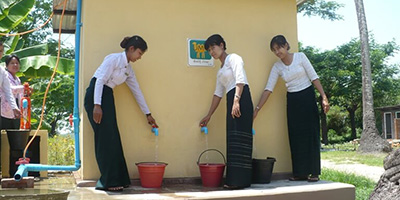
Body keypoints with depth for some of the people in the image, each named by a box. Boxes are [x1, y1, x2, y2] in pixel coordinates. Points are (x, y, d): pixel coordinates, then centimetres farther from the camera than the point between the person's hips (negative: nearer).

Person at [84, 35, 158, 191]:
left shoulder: (128, 69, 15)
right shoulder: (114, 59, -9)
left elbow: (136, 91, 19)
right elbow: (100, 80, -17)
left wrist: (148, 114, 22)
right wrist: (97, 106, -24)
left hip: (107, 97, 8)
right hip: (95, 96, -8)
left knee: (112, 139, 5)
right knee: (105, 138, -9)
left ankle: (117, 179, 10)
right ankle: (107, 181, -4)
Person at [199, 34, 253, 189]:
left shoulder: (233, 58, 2)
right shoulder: (221, 70, 27)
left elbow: (240, 80, -12)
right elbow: (218, 93, 26)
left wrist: (236, 101, -23)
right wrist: (209, 115, 25)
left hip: (241, 98, -9)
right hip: (231, 101, 9)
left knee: (238, 136, -12)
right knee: (233, 139, 5)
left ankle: (239, 180, -13)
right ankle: (235, 179, 7)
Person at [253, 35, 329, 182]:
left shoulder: (300, 57, -6)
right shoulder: (277, 67, 1)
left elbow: (314, 77, -6)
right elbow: (268, 89, -1)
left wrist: (324, 97, -12)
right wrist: (256, 109, -7)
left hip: (307, 98, -3)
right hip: (292, 101, 3)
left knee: (311, 134, -3)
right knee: (295, 136, 3)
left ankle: (314, 172, 2)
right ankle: (300, 173, 9)